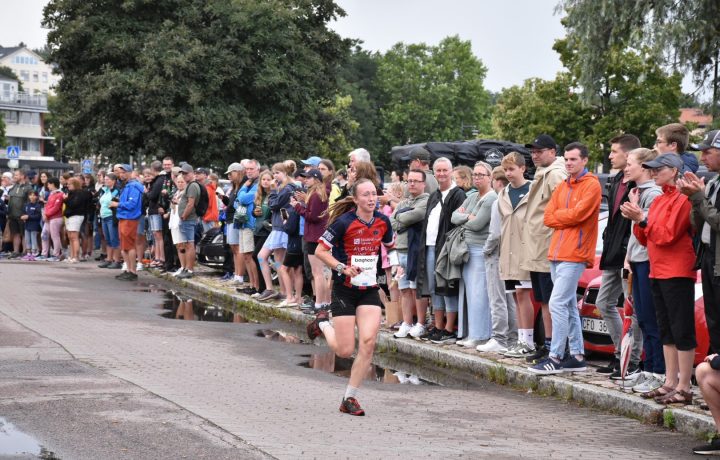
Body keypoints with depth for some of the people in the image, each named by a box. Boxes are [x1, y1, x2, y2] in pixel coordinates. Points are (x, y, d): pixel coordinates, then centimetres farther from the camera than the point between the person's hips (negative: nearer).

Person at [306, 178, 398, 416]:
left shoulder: (382, 222, 1)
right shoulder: (344, 222, -15)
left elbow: (389, 246, 21)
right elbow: (320, 251, -10)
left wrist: (393, 263, 3)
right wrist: (343, 268, -20)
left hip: (370, 289, 4)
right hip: (345, 289, -4)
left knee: (368, 342, -12)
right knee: (345, 350, -2)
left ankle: (349, 398, 3)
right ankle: (323, 323, 33)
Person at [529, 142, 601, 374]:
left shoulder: (591, 185, -5)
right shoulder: (562, 188, 19)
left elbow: (578, 214, -17)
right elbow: (549, 218, 9)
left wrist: (558, 215, -1)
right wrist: (567, 216, -5)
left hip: (574, 254, -9)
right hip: (557, 253, 9)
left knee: (558, 304, -13)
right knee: (569, 305, 11)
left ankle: (555, 357, -10)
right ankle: (577, 356, 16)